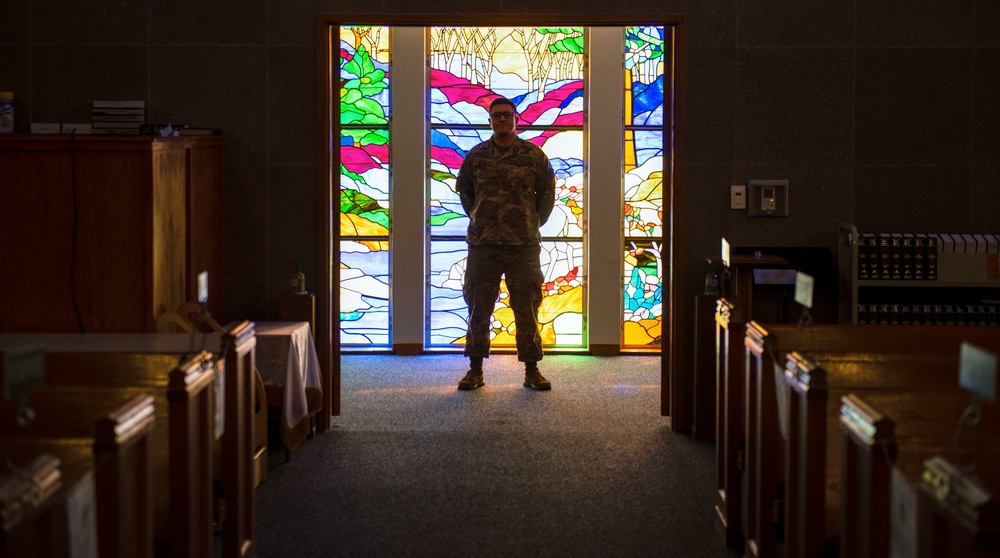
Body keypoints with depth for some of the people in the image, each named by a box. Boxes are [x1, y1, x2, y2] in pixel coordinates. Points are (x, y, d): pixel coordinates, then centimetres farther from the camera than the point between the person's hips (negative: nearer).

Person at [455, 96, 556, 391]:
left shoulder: (534, 156, 3)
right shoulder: (476, 156, 6)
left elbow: (548, 192, 13)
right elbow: (463, 189, 20)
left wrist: (535, 223, 10)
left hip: (523, 245, -1)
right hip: (483, 245, 1)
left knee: (526, 310, 2)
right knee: (478, 308, 5)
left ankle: (532, 370, 9)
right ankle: (475, 370, 13)